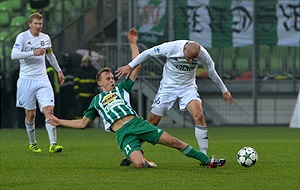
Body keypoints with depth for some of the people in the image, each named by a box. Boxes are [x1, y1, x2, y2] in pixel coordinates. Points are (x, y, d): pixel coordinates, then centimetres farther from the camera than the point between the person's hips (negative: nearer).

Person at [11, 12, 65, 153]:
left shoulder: (45, 38, 10)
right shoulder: (22, 37, -6)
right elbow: (14, 54, -21)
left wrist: (58, 70, 37)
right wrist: (33, 53, -31)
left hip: (42, 79, 3)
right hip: (26, 80, -3)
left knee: (49, 110, -12)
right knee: (30, 114, 2)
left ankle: (53, 144, -16)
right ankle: (32, 144, 20)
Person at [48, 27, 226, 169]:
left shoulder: (121, 88, 23)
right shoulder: (96, 100, 22)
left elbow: (137, 67, 20)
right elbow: (82, 123, 27)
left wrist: (133, 43, 17)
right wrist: (59, 122, 23)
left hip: (137, 123, 2)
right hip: (123, 133, -2)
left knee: (174, 141, -8)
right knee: (139, 164, -31)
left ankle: (208, 161, -3)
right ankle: (145, 159, 5)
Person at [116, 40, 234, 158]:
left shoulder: (203, 55, -17)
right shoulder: (171, 47, -24)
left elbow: (212, 73, 3)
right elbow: (148, 53, -9)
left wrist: (224, 90, 14)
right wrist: (130, 66, -7)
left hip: (188, 87, 1)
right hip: (168, 86, -1)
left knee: (199, 116, -22)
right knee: (152, 121, -2)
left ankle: (204, 155, -16)